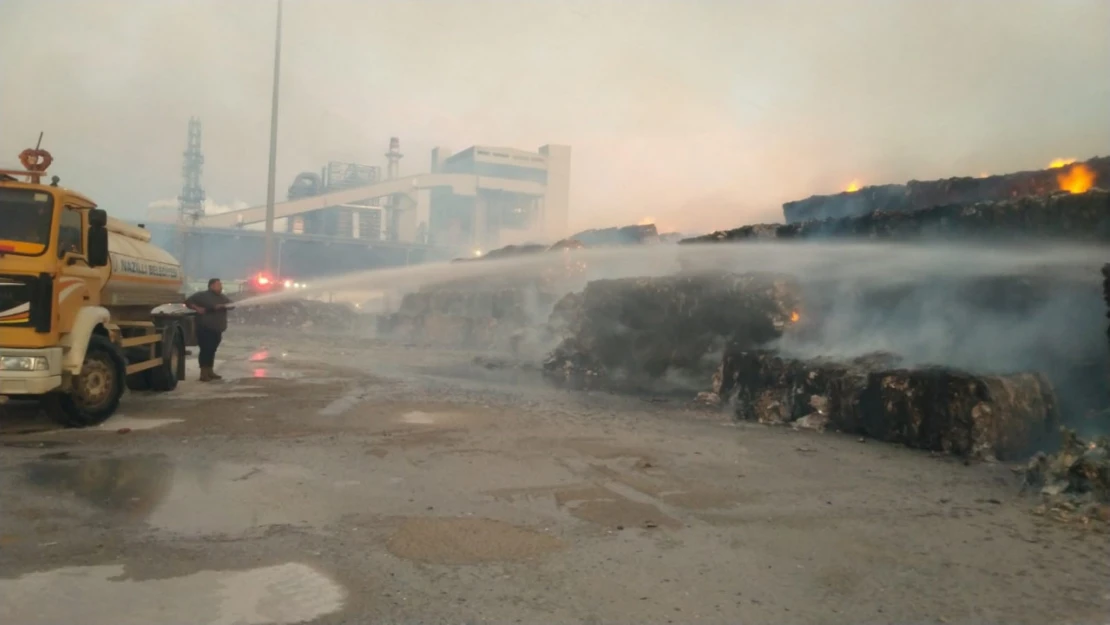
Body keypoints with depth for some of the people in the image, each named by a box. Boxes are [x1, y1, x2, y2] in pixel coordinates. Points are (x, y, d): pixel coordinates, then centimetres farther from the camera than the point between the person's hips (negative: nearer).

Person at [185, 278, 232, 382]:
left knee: (212, 350, 12)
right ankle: (203, 373, -10)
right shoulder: (202, 295, -3)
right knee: (205, 350, -11)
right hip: (205, 329, -7)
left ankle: (210, 371, 19)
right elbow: (188, 301, -4)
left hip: (217, 330, 7)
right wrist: (197, 308, -18)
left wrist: (222, 306, -9)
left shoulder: (222, 297, 17)